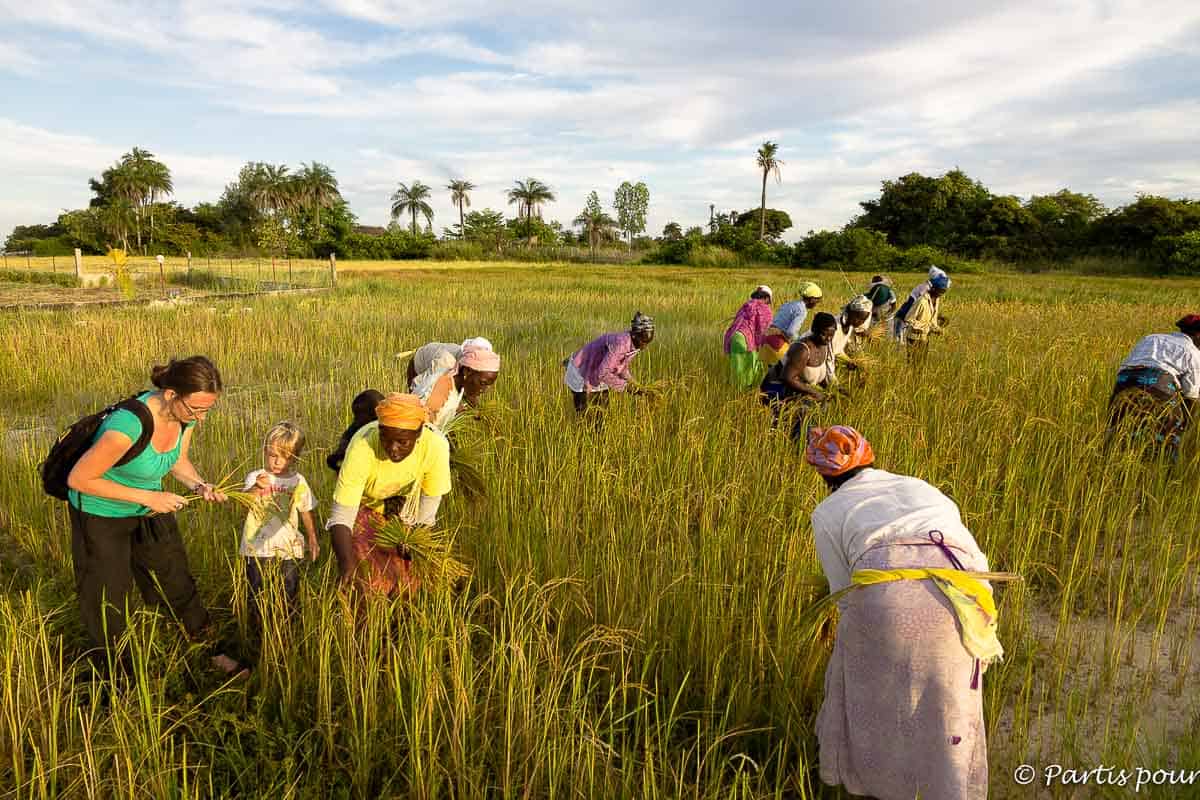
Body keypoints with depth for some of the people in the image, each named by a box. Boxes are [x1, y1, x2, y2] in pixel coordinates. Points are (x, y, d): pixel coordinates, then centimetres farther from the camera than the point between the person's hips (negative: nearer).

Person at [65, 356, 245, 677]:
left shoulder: (186, 413, -18)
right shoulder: (128, 425, -39)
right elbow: (78, 479, -26)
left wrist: (198, 484, -19)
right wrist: (147, 497, -26)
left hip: (151, 506, 6)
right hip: (102, 516, -5)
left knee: (177, 582, 15)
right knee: (107, 599, 11)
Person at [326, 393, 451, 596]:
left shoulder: (436, 445, -34)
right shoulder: (362, 447, -38)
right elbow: (341, 515, -36)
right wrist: (346, 562, -50)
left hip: (407, 506, 2)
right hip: (366, 502, -1)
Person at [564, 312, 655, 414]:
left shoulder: (634, 345, -10)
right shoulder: (620, 343, -35)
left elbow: (622, 367, 6)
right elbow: (602, 373, -36)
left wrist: (633, 386, -6)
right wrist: (625, 386, -31)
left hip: (598, 378, 8)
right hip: (581, 373, -8)